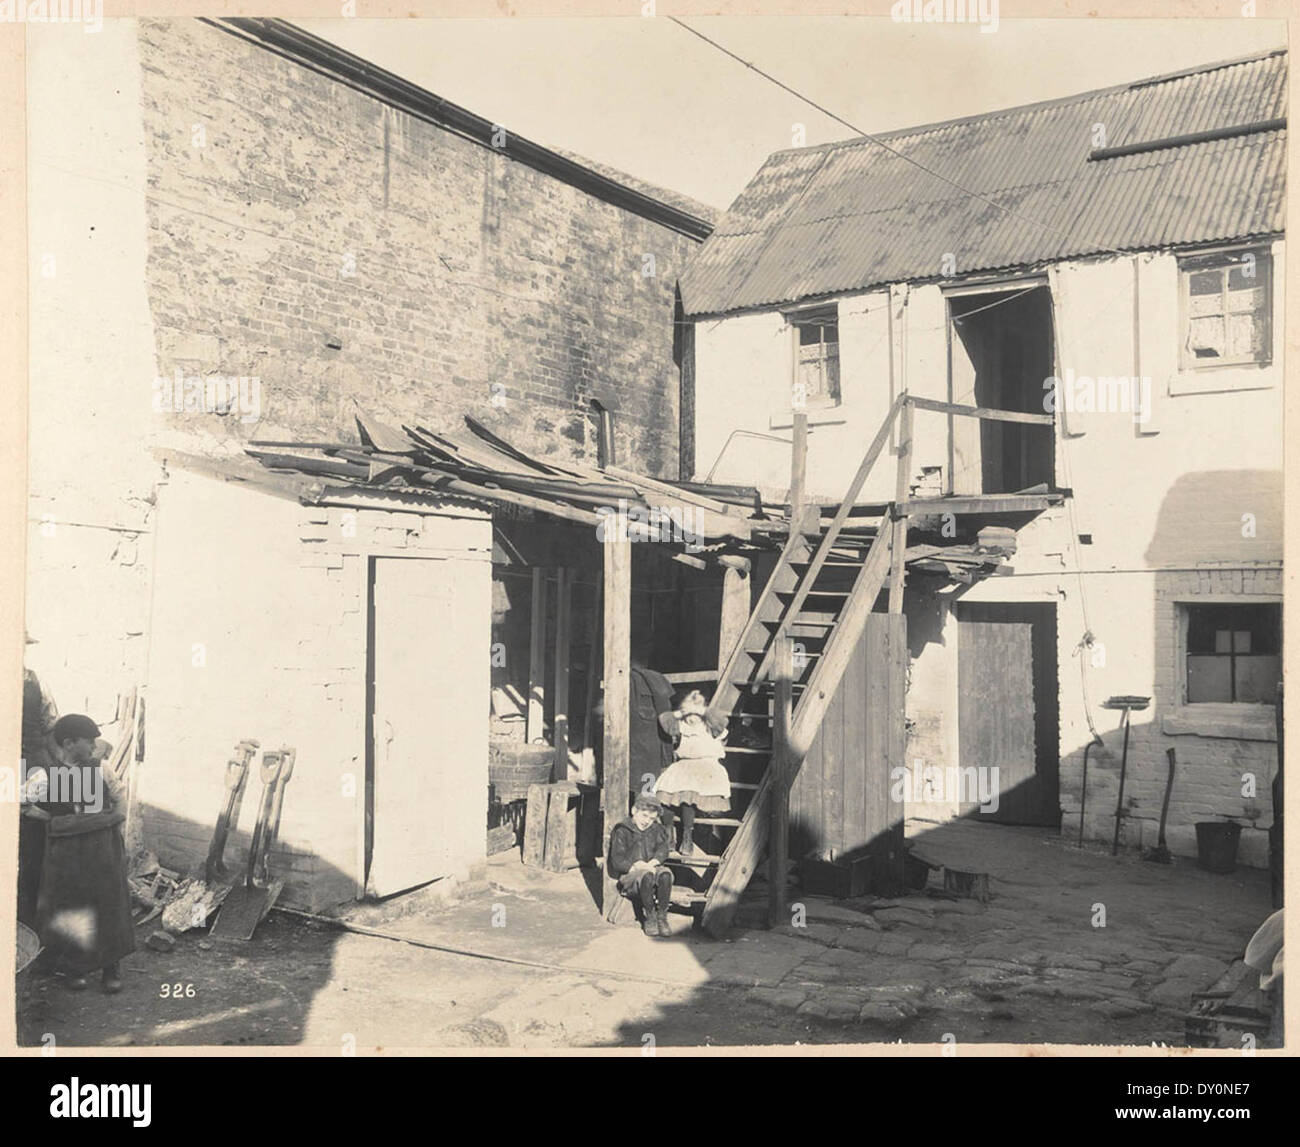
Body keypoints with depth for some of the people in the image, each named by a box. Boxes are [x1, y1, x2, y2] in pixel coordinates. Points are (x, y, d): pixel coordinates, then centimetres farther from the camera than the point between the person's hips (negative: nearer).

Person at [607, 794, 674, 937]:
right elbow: (617, 861, -8)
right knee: (647, 876, -38)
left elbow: (663, 850, 3)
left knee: (666, 873, -31)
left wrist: (651, 863, -18)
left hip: (651, 868, 4)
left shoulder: (656, 829, 14)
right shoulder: (622, 831, -2)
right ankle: (649, 918, -23)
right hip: (628, 875, -4)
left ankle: (662, 917, -24)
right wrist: (636, 867, -24)